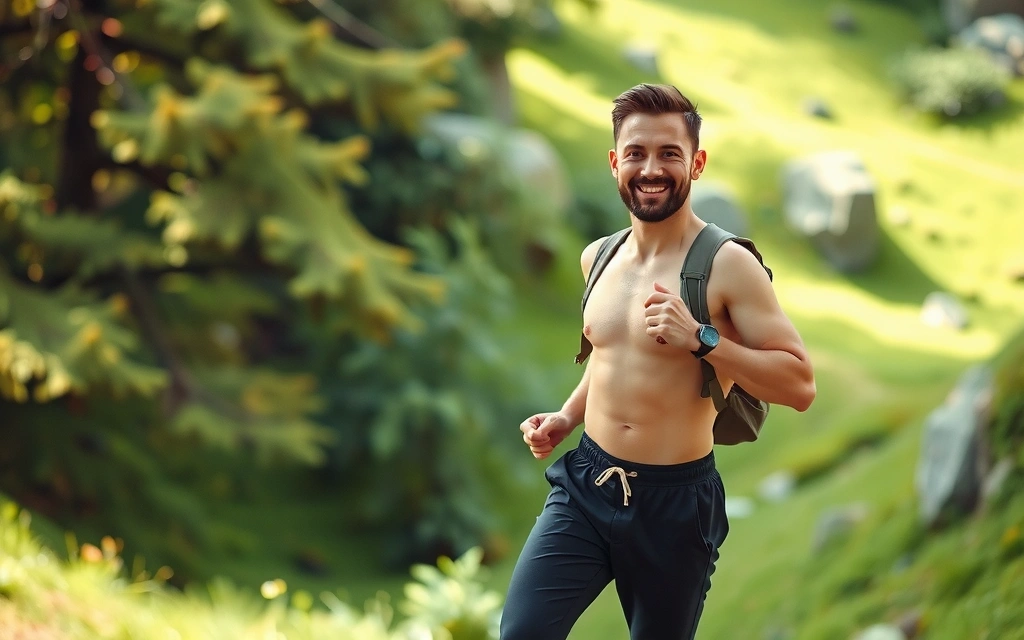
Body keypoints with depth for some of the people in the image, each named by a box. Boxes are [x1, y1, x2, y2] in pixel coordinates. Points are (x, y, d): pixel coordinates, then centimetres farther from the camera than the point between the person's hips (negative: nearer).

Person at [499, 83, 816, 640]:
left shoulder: (727, 265, -12)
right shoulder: (598, 258, 7)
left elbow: (800, 386, -16)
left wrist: (700, 339, -25)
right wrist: (568, 417, 11)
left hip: (675, 503, -4)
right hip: (584, 484, 4)